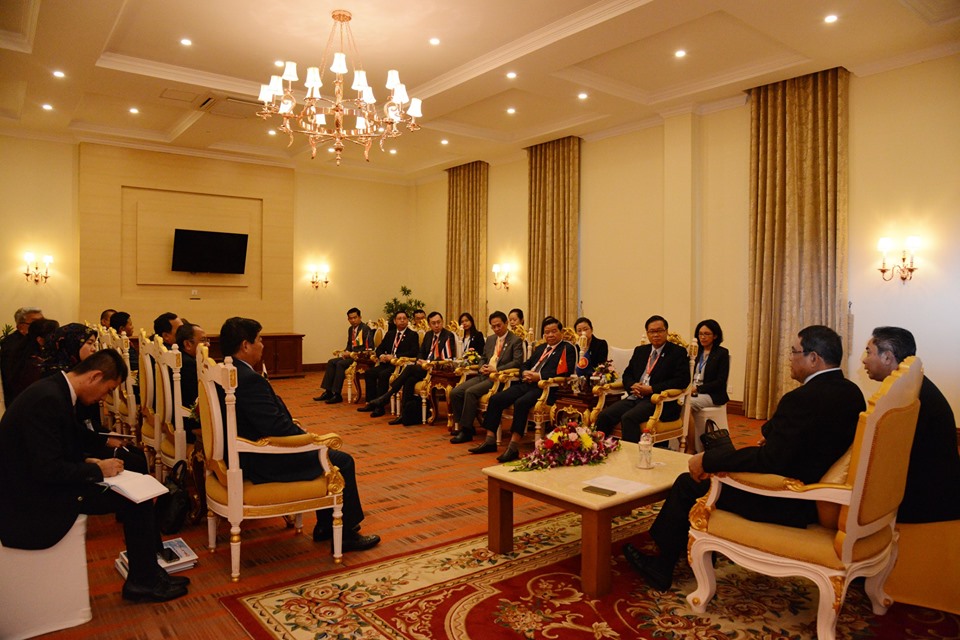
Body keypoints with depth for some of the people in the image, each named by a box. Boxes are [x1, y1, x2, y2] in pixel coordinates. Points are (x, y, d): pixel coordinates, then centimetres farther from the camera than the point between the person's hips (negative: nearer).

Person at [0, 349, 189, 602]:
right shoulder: (47, 400, -25)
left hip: (38, 486, 10)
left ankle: (146, 574, 14)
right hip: (31, 505, -10)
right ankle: (143, 581, 4)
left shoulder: (53, 390, 6)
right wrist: (98, 470, -15)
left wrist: (87, 462, 2)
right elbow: (47, 469, -27)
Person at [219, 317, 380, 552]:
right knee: (342, 461, -1)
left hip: (247, 454, 10)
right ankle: (347, 534, 11)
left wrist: (299, 432, 6)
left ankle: (325, 525, 28)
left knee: (326, 453, 21)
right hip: (261, 464, -10)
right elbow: (277, 427, -28)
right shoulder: (248, 379, -27)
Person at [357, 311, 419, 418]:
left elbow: (414, 352, -13)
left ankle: (380, 407, -24)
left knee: (383, 375, -30)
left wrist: (395, 356, -18)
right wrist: (381, 355, -5)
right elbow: (380, 348, 21)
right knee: (369, 373, -14)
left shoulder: (413, 335, 0)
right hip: (387, 362, 7)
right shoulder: (390, 334, 19)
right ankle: (371, 403, -6)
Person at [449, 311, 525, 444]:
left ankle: (466, 431, -19)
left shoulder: (516, 340, -2)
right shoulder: (490, 339, 20)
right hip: (484, 375, 7)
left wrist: (496, 369, -18)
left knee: (470, 392, -29)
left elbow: (517, 362, -12)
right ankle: (461, 426, 0)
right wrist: (482, 367, 4)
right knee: (455, 392, -11)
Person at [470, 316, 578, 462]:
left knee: (521, 403, -34)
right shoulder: (540, 348, 28)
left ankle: (514, 447, -30)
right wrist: (525, 373, 3)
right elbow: (525, 364, 29)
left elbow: (565, 373, -10)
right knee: (495, 399, -9)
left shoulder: (568, 349, 4)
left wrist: (539, 376, -15)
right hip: (527, 384, 8)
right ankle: (490, 440, -4)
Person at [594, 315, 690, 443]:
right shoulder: (640, 351, 21)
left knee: (628, 418, -33)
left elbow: (682, 380, -9)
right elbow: (627, 374, 23)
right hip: (635, 397, 6)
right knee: (604, 416, -18)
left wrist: (652, 389, -14)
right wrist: (632, 386, -3)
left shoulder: (678, 352, 3)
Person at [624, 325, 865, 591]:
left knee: (688, 484, 2)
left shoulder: (802, 399, -27)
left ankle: (662, 569, 21)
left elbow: (770, 461, -30)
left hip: (786, 505, -10)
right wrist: (773, 437, 8)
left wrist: (707, 460, -22)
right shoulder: (852, 392, 2)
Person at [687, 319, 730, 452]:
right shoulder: (698, 352, 16)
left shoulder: (722, 353, -2)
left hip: (713, 395, -5)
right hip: (695, 393, 5)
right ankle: (699, 451, -21)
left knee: (687, 403, -30)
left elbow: (721, 381, -9)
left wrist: (698, 389, -17)